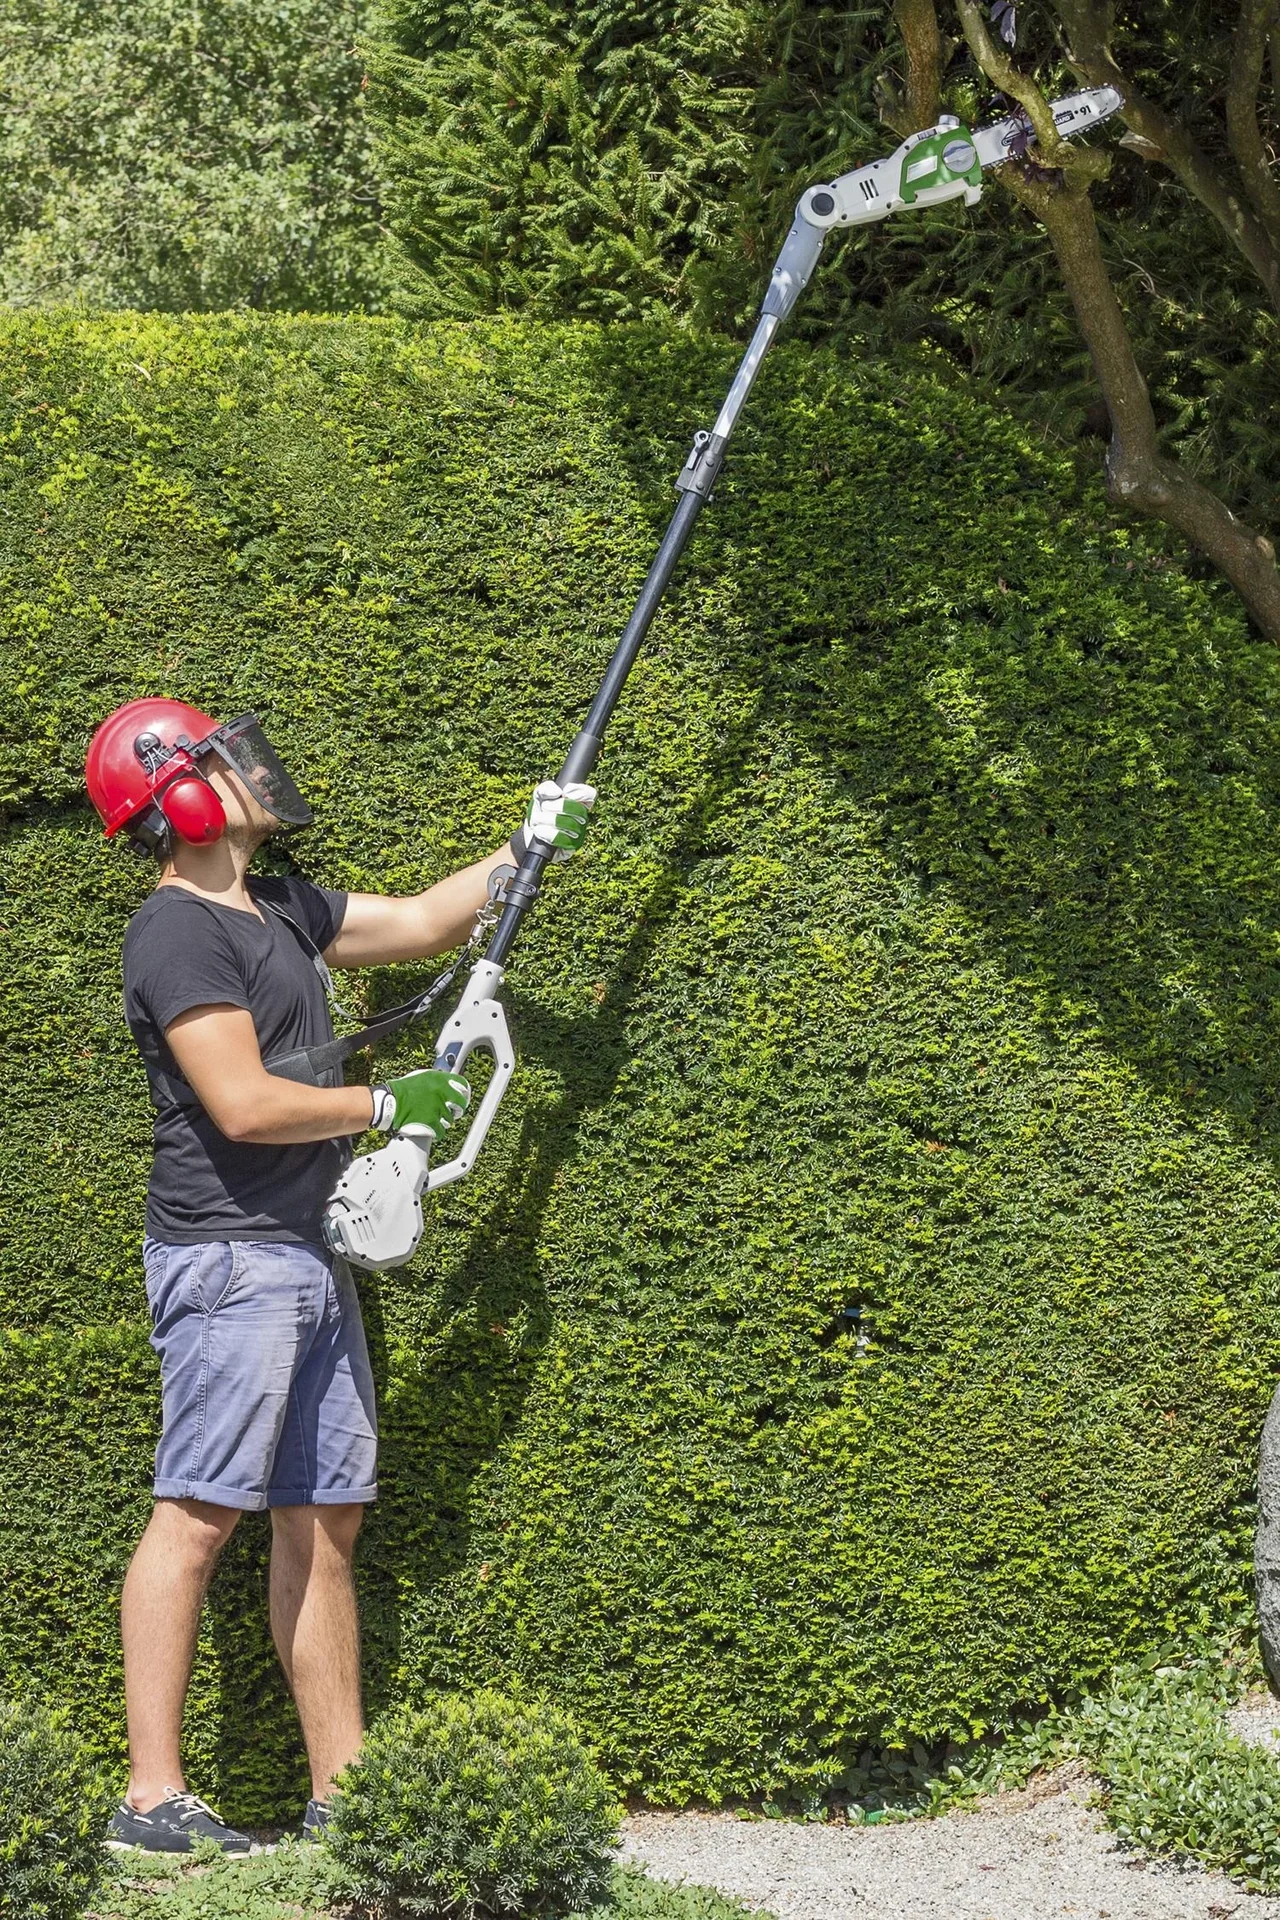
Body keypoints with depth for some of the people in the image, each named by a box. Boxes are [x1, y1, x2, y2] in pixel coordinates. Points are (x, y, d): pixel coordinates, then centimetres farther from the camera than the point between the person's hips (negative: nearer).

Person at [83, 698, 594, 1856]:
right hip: (230, 1260, -10)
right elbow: (245, 1105, -19)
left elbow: (420, 923, 30)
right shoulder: (179, 934, -12)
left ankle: (342, 1792, 12)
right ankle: (153, 1799, -11)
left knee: (327, 1520, 8)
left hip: (310, 1262, 10)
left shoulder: (282, 912, 17)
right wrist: (389, 1106, -7)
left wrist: (531, 850, 24)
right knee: (198, 1516, -11)